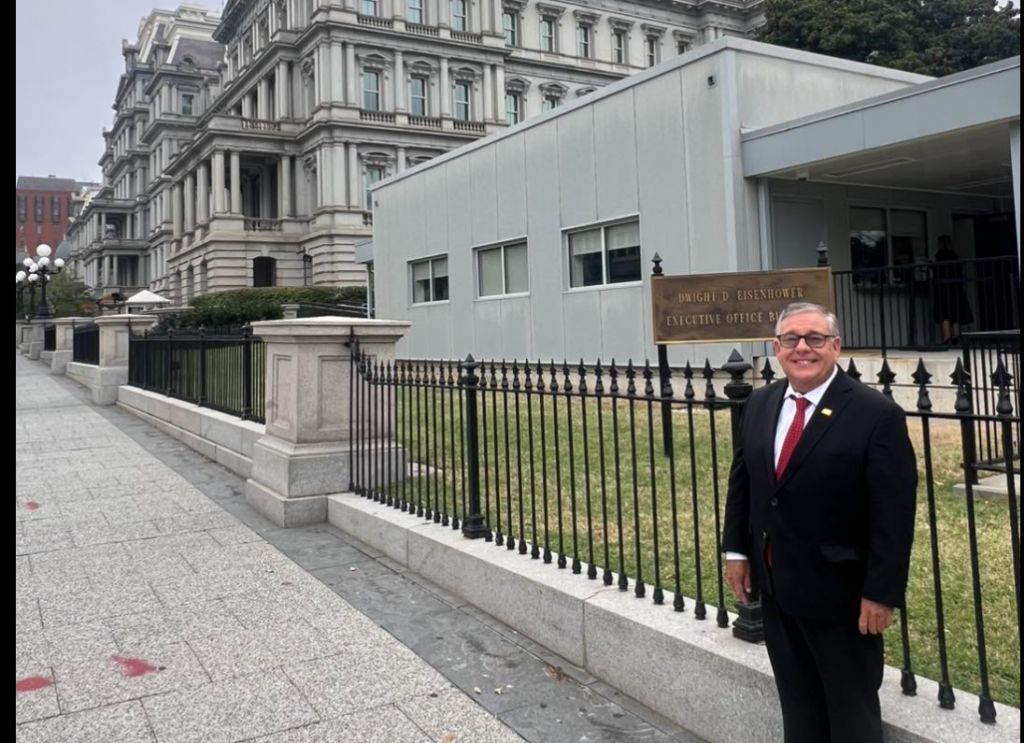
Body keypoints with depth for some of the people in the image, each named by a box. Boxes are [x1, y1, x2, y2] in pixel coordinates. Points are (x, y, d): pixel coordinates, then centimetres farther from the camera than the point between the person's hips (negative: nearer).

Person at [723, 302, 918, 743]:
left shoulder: (877, 415, -17)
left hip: (841, 592, -5)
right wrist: (737, 550, 8)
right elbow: (742, 481, 11)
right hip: (775, 586, 6)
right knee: (798, 706, 21)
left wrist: (882, 592, -18)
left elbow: (894, 515, -18)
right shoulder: (760, 405, 3)